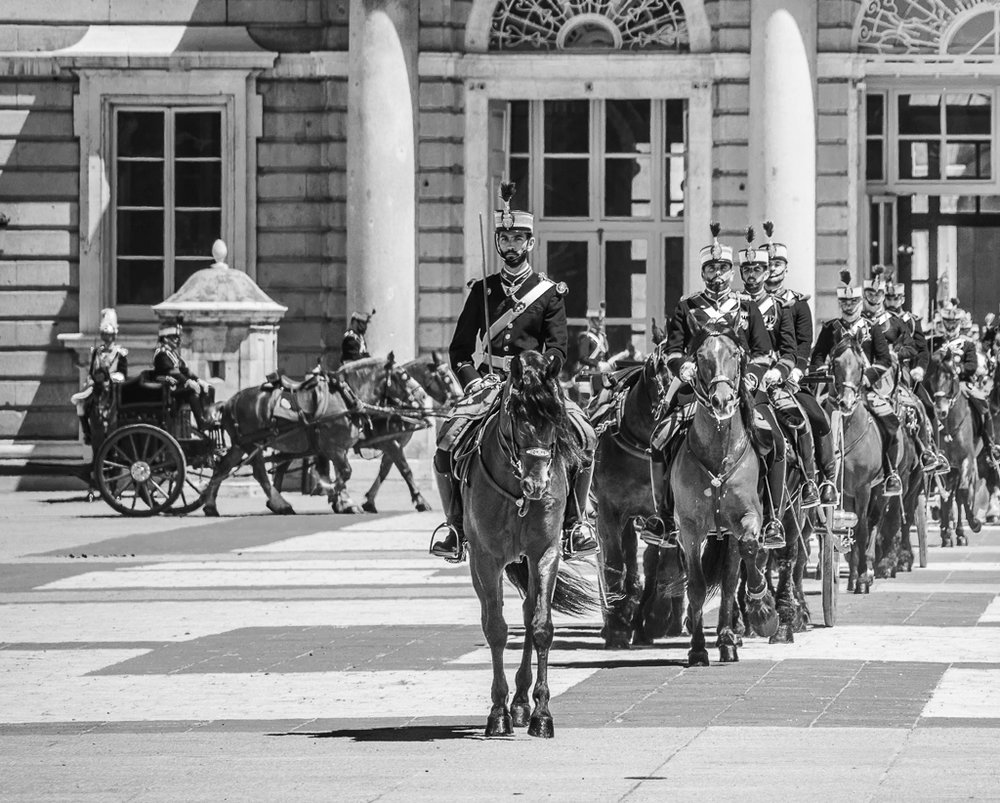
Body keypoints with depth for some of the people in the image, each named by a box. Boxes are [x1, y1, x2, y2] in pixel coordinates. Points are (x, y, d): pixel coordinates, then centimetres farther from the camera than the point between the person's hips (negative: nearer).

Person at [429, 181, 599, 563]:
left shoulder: (550, 293, 6)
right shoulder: (482, 290, 11)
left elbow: (557, 348, -2)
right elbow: (459, 349, 11)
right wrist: (472, 380, -8)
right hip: (489, 383, 1)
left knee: (584, 437, -25)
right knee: (448, 439, -23)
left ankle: (573, 522, -9)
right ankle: (455, 524, -7)